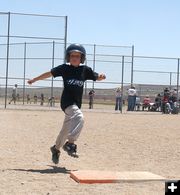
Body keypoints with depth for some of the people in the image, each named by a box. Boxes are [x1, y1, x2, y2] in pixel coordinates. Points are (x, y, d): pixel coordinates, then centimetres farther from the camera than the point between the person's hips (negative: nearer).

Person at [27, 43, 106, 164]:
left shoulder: (85, 70, 6)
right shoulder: (64, 68, -1)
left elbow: (97, 78, 10)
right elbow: (49, 74, 5)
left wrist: (101, 76, -14)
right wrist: (34, 80, 9)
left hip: (77, 104, 4)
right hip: (67, 101, -4)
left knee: (66, 129, 15)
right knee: (79, 118, -31)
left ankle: (56, 148, 36)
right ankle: (70, 143, -29)